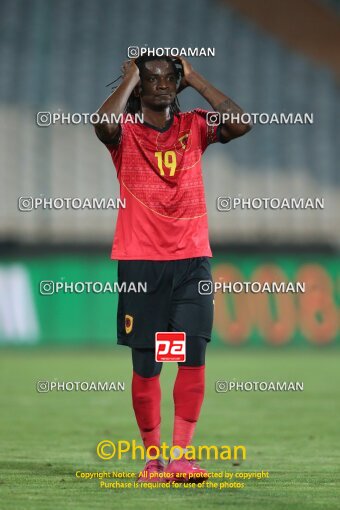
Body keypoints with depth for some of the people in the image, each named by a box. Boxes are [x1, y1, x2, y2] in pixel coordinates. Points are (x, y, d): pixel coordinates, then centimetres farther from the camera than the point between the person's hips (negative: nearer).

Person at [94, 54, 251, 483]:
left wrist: (194, 79, -2)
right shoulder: (125, 130, 2)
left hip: (192, 258, 2)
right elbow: (104, 124, -23)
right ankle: (153, 457, 10)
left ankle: (181, 456, -9)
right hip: (140, 261, -2)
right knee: (146, 363, 0)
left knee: (194, 355, -9)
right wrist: (129, 78, -9)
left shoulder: (193, 126, 10)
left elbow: (240, 124, -7)